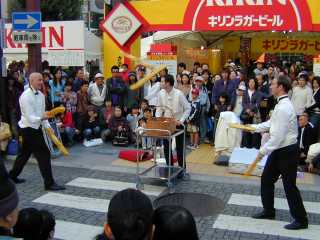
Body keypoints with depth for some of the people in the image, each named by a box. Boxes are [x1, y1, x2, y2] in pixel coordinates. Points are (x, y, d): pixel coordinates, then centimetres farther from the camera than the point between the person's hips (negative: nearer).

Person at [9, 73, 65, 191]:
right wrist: (41, 118, -38)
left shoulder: (41, 95, 5)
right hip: (29, 129, -9)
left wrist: (47, 126, 1)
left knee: (25, 153, 21)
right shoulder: (26, 96, -20)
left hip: (36, 127, 9)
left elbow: (42, 113, 10)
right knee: (44, 154, -9)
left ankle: (13, 176, 39)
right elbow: (30, 118, -23)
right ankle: (49, 183, -2)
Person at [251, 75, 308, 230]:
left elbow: (278, 136, -26)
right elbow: (272, 124, 19)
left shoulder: (283, 108, -25)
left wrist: (263, 151, -19)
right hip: (279, 150, 10)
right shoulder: (282, 104, 8)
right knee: (266, 179, 16)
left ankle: (301, 220, 15)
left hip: (287, 151, -10)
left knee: (289, 185, 1)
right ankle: (268, 211, 31)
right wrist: (254, 127, 19)